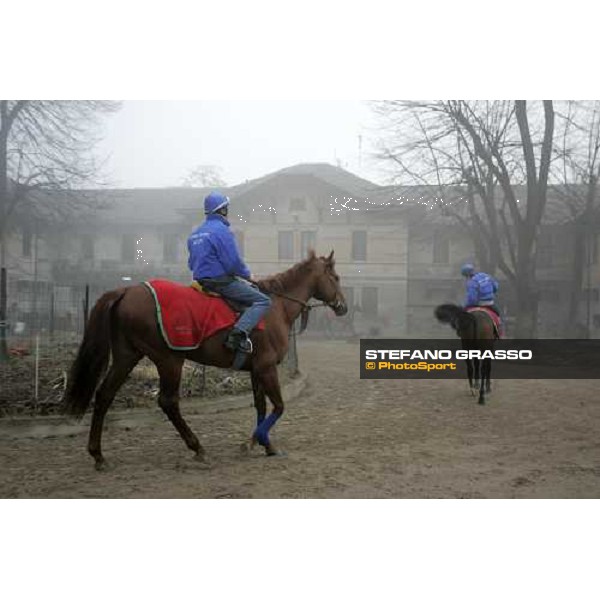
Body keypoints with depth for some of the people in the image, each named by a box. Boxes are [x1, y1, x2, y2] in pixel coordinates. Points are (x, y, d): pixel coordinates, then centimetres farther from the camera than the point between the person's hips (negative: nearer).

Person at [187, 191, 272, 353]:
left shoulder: (195, 233, 15)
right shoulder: (221, 230, -13)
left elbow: (191, 263, 21)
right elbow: (233, 262, -18)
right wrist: (247, 275, -2)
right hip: (221, 281, -9)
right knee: (263, 301, -12)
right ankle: (240, 332, -30)